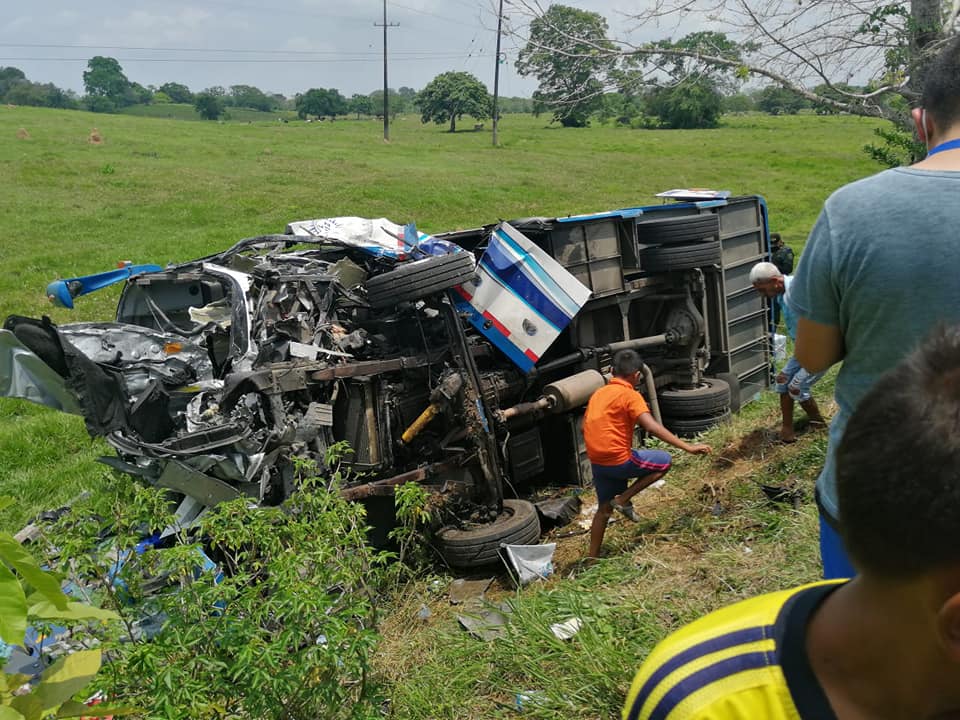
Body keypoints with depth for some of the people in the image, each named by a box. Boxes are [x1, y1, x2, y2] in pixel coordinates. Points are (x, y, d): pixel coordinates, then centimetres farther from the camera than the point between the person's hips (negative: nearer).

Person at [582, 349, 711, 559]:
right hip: (619, 460, -7)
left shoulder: (598, 393, 11)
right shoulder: (630, 395, -11)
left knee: (604, 508, 21)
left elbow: (586, 426, 18)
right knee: (664, 461, 10)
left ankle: (592, 557, 24)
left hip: (597, 462, 7)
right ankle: (623, 499, 5)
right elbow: (652, 427, -22)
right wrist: (688, 447, -23)